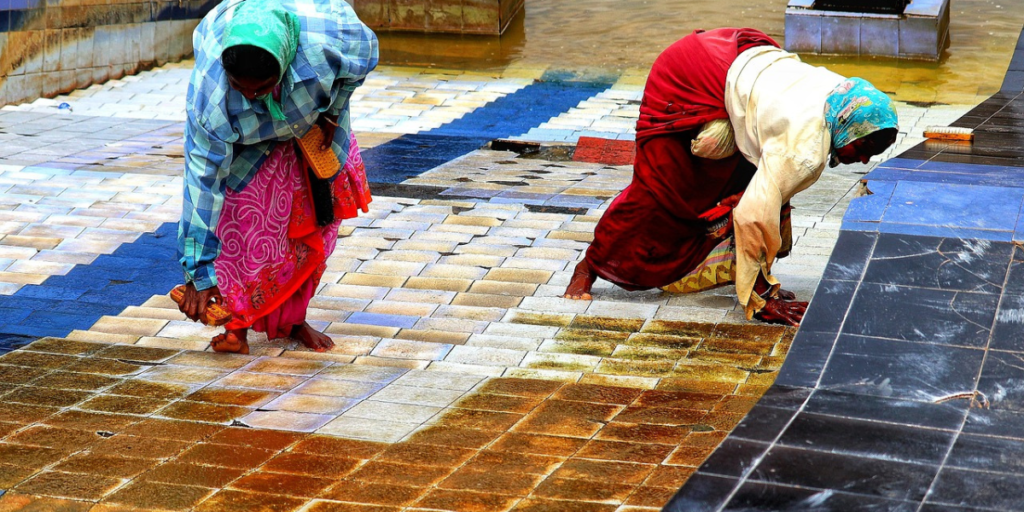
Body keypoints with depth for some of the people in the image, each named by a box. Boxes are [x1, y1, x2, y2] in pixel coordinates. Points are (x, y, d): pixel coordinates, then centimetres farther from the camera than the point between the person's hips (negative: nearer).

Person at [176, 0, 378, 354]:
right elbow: (203, 177, -36)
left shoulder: (329, 30, -44)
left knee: (316, 220, 4)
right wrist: (199, 273, -33)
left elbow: (366, 51, -18)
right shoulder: (209, 89, -42)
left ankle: (292, 319, 20)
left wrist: (332, 111, -9)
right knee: (246, 219, -16)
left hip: (315, 116, 2)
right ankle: (237, 324, -2)